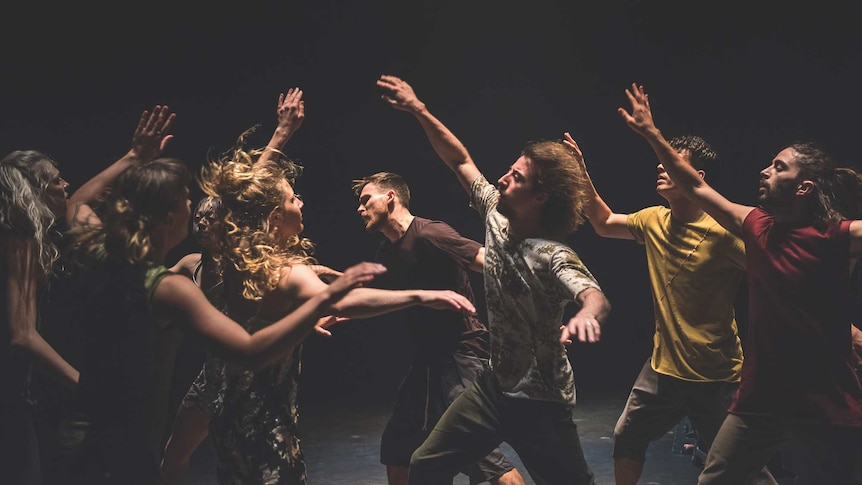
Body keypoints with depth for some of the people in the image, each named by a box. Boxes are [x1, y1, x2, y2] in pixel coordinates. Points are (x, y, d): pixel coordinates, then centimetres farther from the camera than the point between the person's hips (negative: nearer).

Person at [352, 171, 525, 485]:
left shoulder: (428, 234, -17)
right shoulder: (387, 252, 12)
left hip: (462, 355, -9)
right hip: (428, 359, 10)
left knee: (479, 450, -15)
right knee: (396, 447, 15)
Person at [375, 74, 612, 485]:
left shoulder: (551, 255, -24)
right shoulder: (496, 216, -4)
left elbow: (597, 297, -42)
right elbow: (460, 161, 6)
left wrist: (586, 316, -66)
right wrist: (419, 112, -1)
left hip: (539, 402, -7)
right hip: (494, 385, 7)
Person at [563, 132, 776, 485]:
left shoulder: (723, 231, -20)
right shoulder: (653, 220, 2)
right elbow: (604, 223, 18)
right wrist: (581, 173, 8)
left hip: (715, 375, -7)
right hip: (662, 366, 7)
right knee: (627, 437, 20)